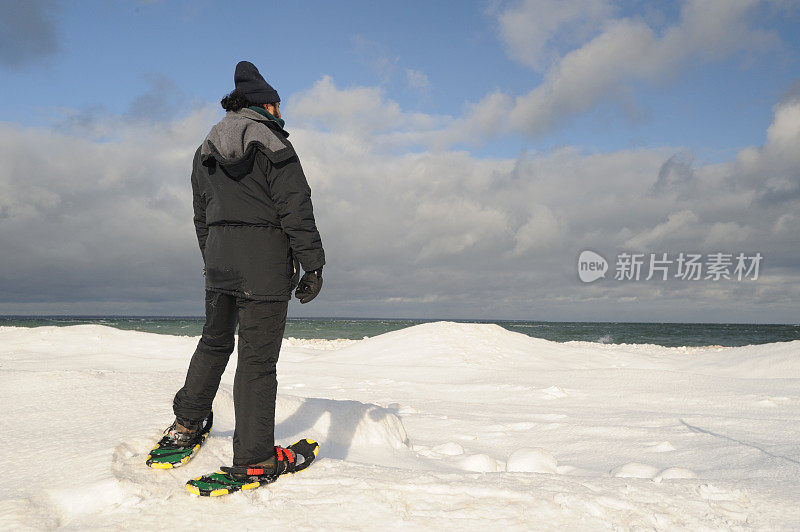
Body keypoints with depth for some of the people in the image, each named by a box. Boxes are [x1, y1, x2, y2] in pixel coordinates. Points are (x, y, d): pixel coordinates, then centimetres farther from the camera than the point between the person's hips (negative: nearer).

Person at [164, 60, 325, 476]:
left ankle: (186, 423, 33)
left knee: (215, 340, 24)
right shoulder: (271, 144, -7)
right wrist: (313, 266, -9)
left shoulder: (206, 151, 15)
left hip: (219, 255, 7)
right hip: (265, 261, -7)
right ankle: (253, 456, 3)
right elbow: (296, 211, -12)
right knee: (258, 357, -3)